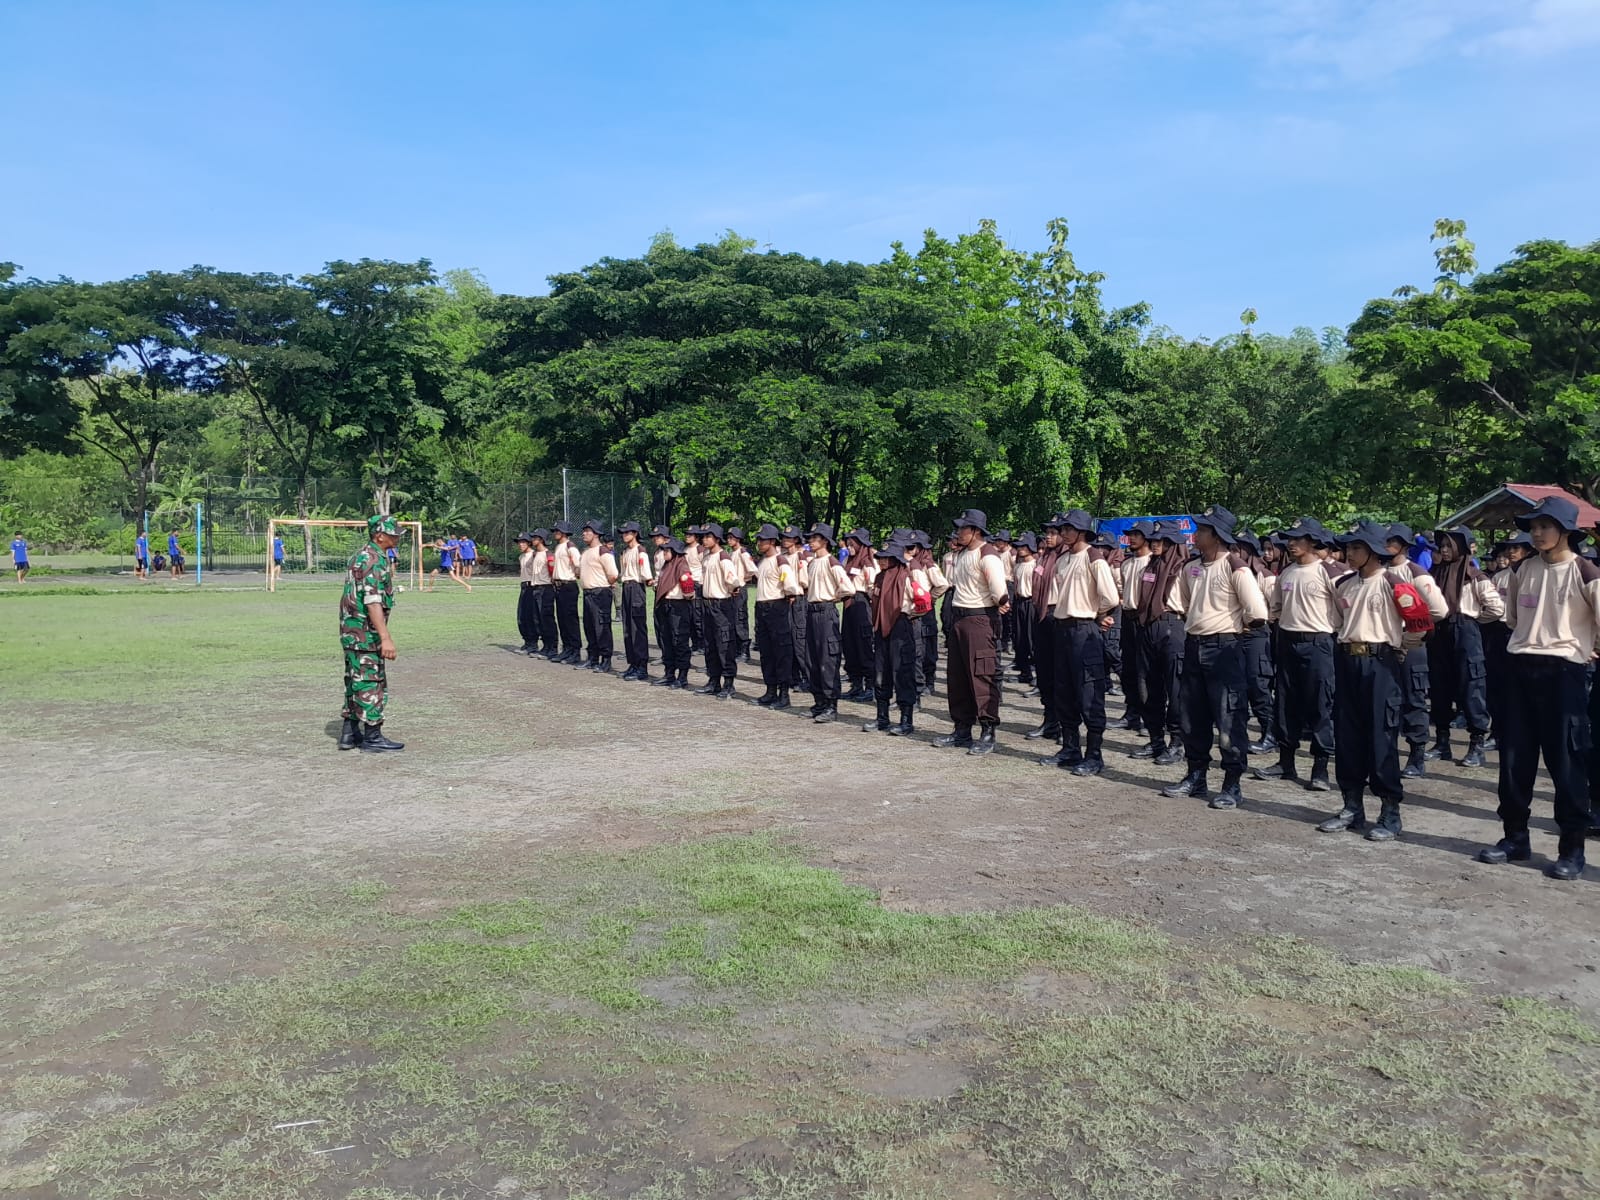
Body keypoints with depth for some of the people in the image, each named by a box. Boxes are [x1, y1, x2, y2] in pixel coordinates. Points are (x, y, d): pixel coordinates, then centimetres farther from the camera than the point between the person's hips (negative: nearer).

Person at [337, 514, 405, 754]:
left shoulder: (360, 555, 14)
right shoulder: (374, 560, -17)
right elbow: (373, 602, -27)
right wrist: (385, 637, -31)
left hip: (350, 632, 10)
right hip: (365, 633, -10)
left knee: (356, 681, 16)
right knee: (372, 683, -3)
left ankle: (350, 733, 23)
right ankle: (372, 738, 2)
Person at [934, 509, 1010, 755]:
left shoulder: (987, 555, -14)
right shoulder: (959, 555, 14)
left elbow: (999, 589, -21)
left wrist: (1000, 603, -5)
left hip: (979, 619, -9)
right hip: (958, 617, 9)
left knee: (982, 676, -6)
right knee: (957, 676, 12)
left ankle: (988, 734, 0)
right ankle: (962, 730, 22)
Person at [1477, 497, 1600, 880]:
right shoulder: (1524, 570, 8)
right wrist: (1531, 640, 13)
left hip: (1564, 671, -5)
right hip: (1521, 668, 5)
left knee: (1566, 759, 0)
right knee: (1514, 756, 8)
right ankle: (1515, 837, 19)